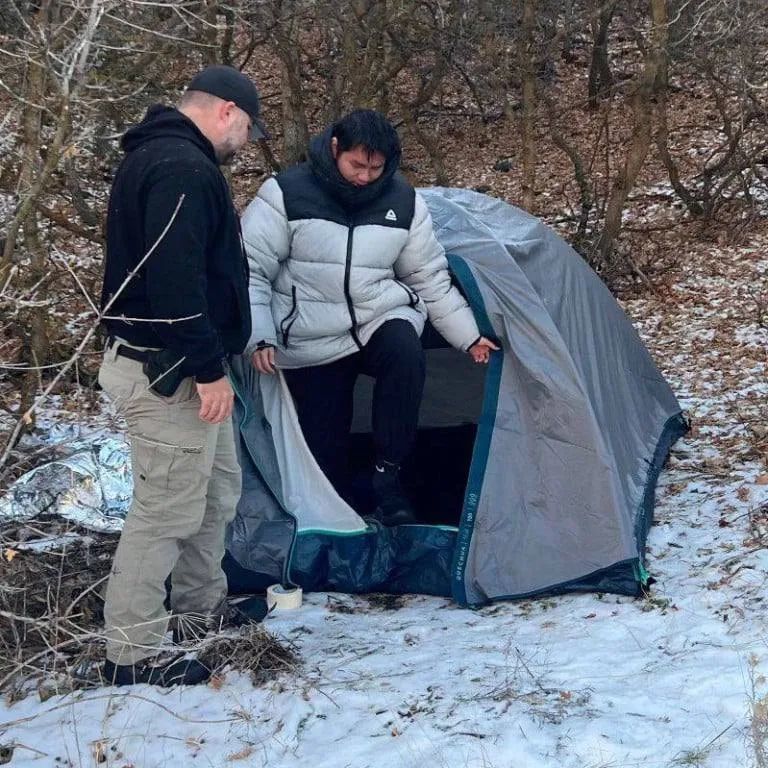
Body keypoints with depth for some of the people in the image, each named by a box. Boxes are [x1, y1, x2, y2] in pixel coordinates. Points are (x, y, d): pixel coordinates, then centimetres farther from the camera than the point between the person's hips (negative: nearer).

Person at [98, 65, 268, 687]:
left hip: (175, 364, 11)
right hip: (170, 372, -11)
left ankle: (201, 605, 38)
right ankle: (133, 654, 4)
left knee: (216, 488, 22)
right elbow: (176, 278, -28)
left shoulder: (158, 156, 16)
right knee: (167, 509, -4)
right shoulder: (183, 168, -19)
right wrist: (208, 368, -24)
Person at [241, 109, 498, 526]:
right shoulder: (287, 194, -13)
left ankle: (387, 476, -19)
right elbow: (249, 270, -10)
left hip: (380, 318, 2)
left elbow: (430, 277, 9)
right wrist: (260, 337, -20)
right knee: (324, 445, -4)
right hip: (313, 342, -2)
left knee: (405, 353, -32)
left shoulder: (404, 201, -2)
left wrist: (469, 336, 8)